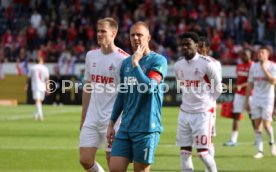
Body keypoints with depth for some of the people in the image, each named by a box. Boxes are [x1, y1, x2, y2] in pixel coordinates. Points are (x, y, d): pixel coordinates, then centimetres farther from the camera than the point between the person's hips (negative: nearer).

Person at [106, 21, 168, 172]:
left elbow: (149, 87, -20)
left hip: (146, 128, -6)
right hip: (125, 127, 6)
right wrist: (111, 123, 17)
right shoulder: (126, 63, 14)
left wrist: (135, 63, -15)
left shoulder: (158, 61, -6)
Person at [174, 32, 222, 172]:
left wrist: (206, 103, 2)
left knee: (202, 152, -6)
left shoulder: (207, 64, -12)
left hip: (202, 113, -5)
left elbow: (217, 88, -2)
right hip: (184, 113, 5)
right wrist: (187, 102, 12)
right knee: (184, 152, 2)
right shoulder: (178, 66, 5)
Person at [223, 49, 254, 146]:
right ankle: (233, 140, -1)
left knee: (252, 116, 2)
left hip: (249, 95, -6)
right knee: (236, 116, 0)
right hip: (239, 95, 6)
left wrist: (240, 86, -33)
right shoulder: (239, 66, 10)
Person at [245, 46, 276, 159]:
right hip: (256, 99, 4)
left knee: (266, 124, -9)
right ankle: (260, 150, 2)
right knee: (257, 125, 0)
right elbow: (250, 85, 12)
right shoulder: (254, 67, 8)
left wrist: (264, 69, -21)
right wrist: (246, 101, 10)